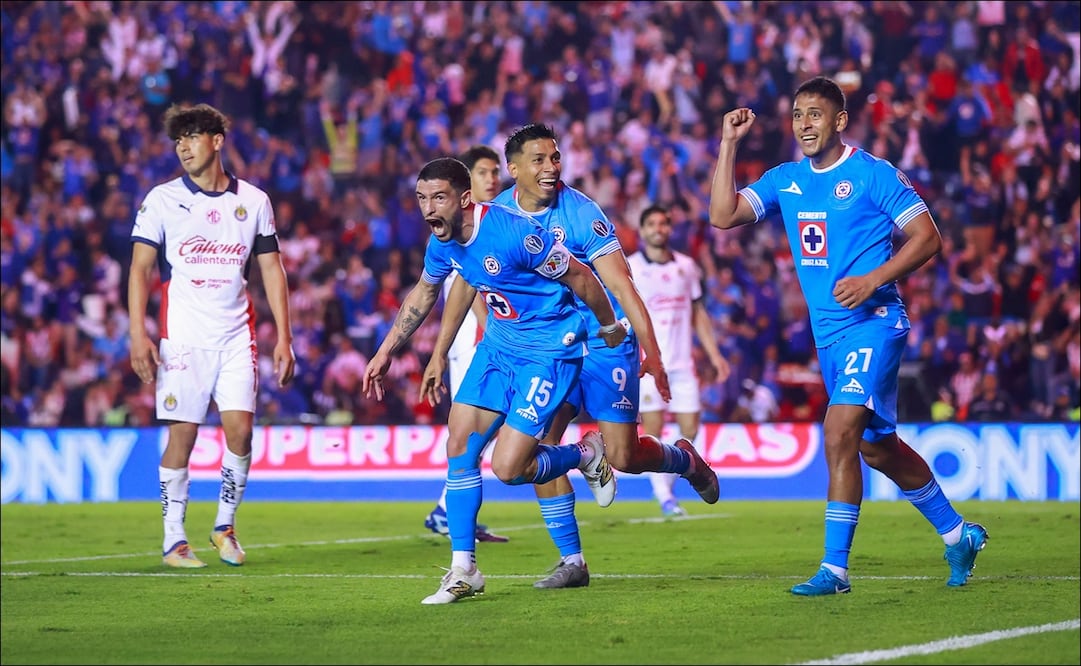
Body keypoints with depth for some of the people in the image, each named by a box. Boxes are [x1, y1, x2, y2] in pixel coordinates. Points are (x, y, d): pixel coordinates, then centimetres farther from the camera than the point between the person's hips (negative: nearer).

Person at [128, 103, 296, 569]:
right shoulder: (162, 200, 2)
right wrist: (138, 334, -11)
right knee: (182, 434, -3)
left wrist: (283, 337, 4)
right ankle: (173, 539, 6)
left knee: (240, 428, -9)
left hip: (237, 334, 2)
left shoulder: (253, 201, 8)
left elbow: (272, 269, 11)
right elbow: (140, 268, 0)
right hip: (182, 334, -2)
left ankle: (225, 525, 10)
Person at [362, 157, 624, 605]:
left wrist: (610, 327, -1)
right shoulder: (443, 240, -4)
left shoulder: (513, 233, -28)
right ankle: (463, 570, 7)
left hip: (550, 350, -7)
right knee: (459, 447, -2)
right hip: (499, 344, 7)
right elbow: (424, 293, 18)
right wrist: (385, 353, 19)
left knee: (507, 468, -13)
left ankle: (587, 455, 17)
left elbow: (579, 276, -16)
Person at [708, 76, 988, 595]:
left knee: (840, 431, -21)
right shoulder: (785, 180, 10)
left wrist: (873, 279, -19)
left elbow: (927, 237, -7)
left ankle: (834, 567, -18)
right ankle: (958, 534, 33)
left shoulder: (873, 174, -8)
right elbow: (723, 216, 1)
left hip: (874, 323, -7)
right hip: (829, 333, 7)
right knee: (876, 447, 15)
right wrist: (729, 143, -3)